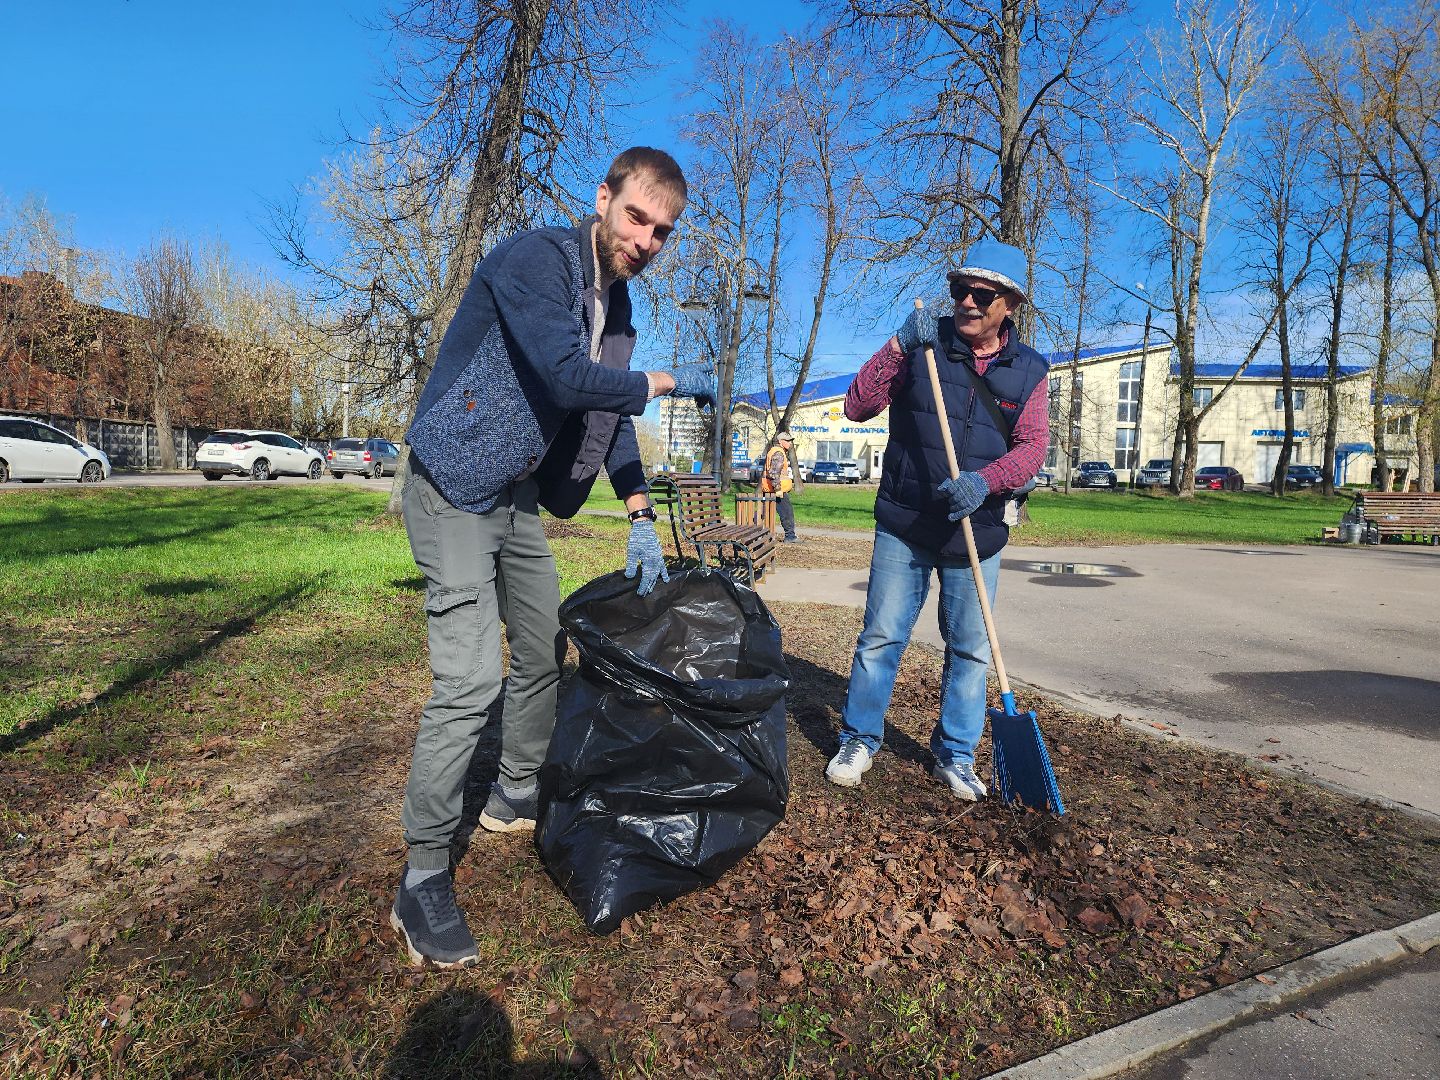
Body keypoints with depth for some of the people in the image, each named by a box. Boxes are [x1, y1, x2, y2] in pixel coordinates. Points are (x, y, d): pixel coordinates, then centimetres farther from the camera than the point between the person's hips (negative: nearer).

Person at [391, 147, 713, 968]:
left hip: (519, 499, 9)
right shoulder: (533, 260, -18)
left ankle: (518, 797, 37)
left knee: (546, 656, 15)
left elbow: (614, 416, 13)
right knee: (469, 683, -14)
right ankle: (424, 881, 0)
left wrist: (641, 518, 5)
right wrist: (670, 383, -15)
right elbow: (569, 378, -30)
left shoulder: (618, 306, 8)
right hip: (454, 491, -9)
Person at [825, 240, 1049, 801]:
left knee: (970, 649, 9)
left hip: (977, 533, 2)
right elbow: (857, 407, -7)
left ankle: (954, 755, 25)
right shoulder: (924, 346, 0)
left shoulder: (1028, 370, 5)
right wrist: (898, 346, -19)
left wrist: (985, 480, -26)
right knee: (881, 637, 2)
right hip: (903, 525, -1)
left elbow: (1032, 446, -7)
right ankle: (859, 739, 19)